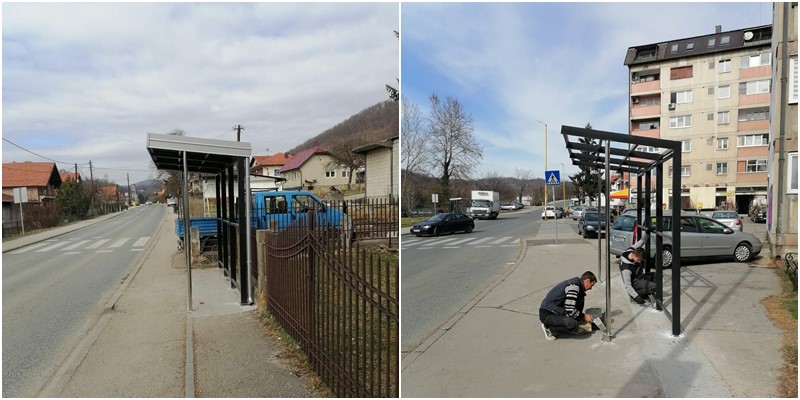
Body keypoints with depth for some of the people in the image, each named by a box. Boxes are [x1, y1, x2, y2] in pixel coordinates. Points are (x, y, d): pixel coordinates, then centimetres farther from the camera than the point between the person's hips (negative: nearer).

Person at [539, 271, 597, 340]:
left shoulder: (576, 282, 12)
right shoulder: (574, 286, -19)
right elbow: (570, 311, -22)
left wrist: (581, 316, 18)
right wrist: (584, 316, -6)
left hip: (556, 311, 10)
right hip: (547, 315, -10)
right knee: (573, 324, -31)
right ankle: (549, 328, -7)